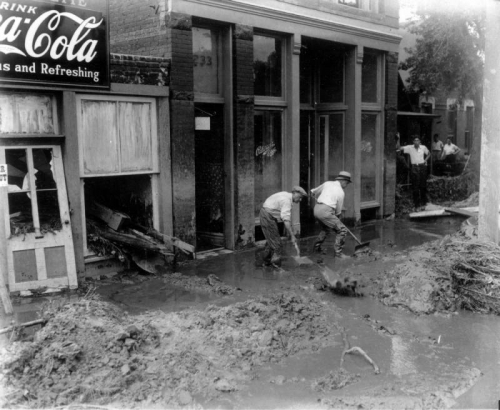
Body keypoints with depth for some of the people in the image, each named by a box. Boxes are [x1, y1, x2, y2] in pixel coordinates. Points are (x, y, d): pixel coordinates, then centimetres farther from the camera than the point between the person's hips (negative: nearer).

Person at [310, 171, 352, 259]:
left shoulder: (327, 183, 11)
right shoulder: (341, 192, -2)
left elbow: (314, 192, 24)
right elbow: (338, 211, 6)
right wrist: (337, 214, 28)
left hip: (316, 209, 8)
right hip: (326, 211, -8)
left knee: (326, 229, 30)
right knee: (341, 230, 0)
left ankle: (317, 247, 39)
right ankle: (338, 252, -2)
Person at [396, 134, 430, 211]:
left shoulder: (423, 147, 2)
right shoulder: (409, 148, -3)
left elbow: (428, 154, 20)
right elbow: (398, 148, -9)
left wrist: (425, 160, 5)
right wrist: (398, 139, -19)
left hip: (422, 167, 1)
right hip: (414, 168, -1)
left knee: (423, 186, 7)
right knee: (415, 187, -1)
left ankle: (423, 203, 21)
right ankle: (416, 205, 6)